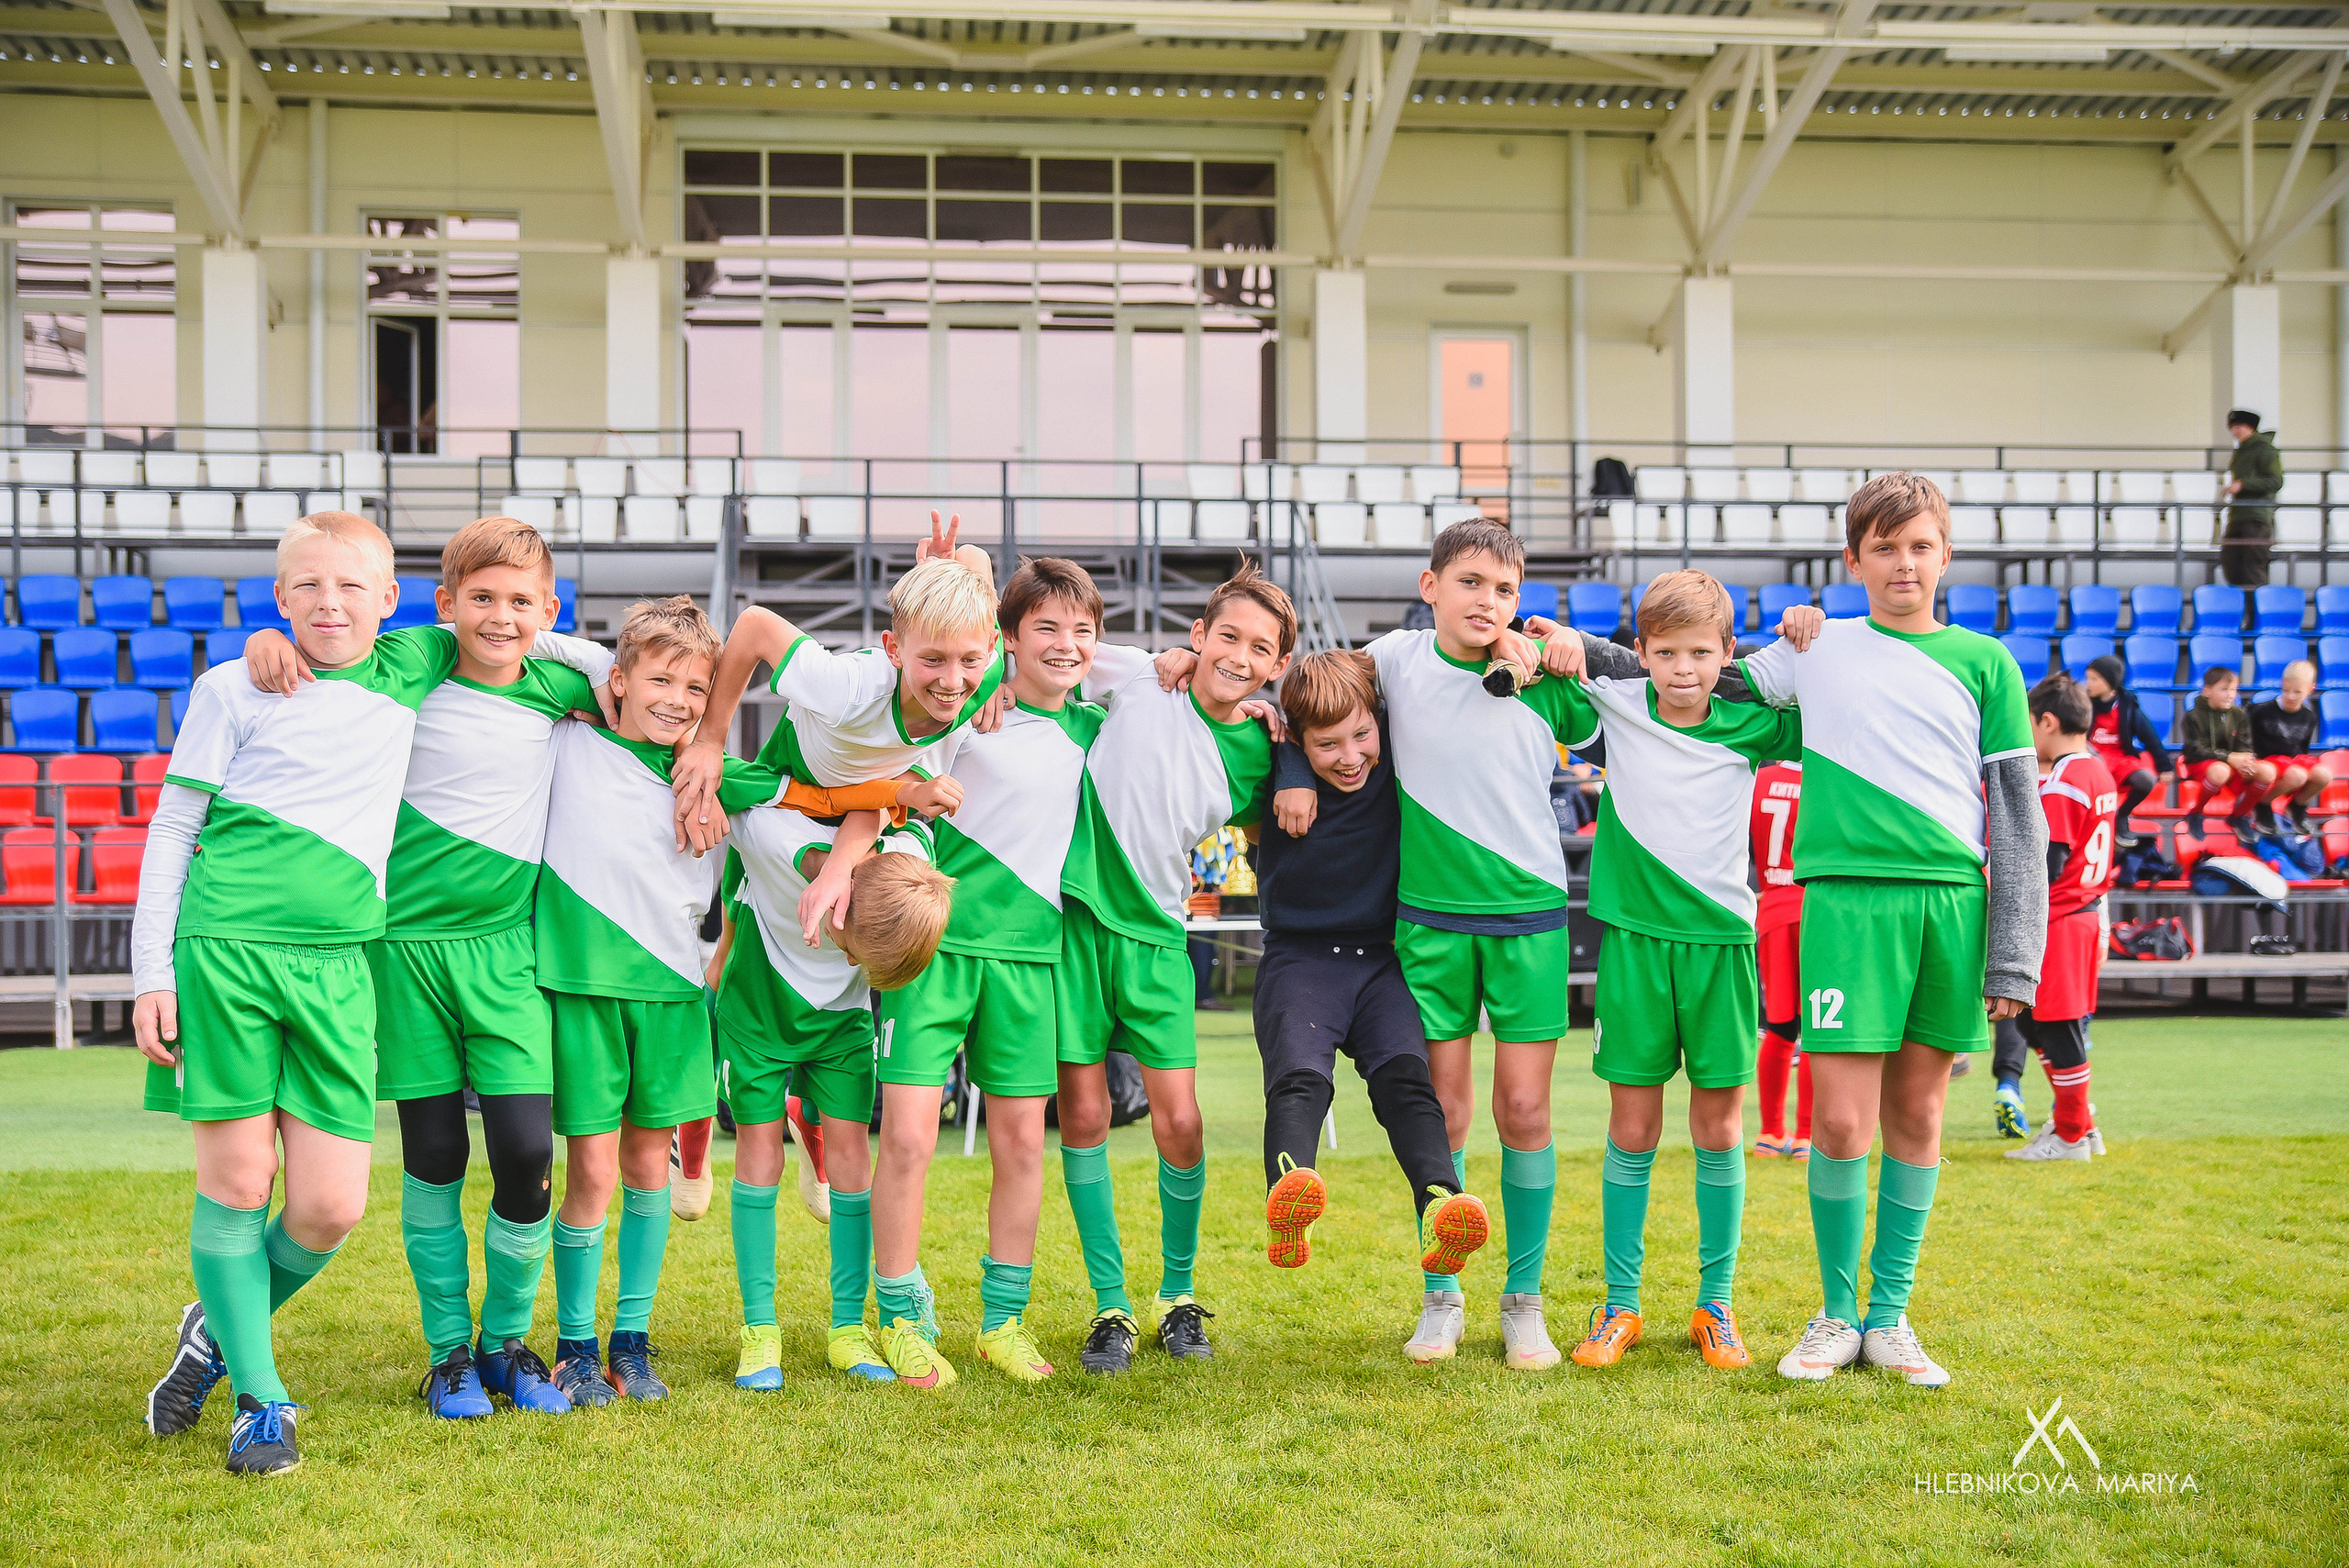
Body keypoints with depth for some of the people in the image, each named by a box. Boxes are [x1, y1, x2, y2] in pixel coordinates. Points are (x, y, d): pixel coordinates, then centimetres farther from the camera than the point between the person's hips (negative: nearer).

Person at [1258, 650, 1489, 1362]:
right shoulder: (1281, 770, -2)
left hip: (1383, 961, 1)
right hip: (1300, 959, -1)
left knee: (1404, 1075, -25)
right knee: (1298, 1075, -28)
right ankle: (1287, 1202, -57)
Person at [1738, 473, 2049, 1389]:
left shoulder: (1984, 662, 12)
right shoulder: (1814, 649, 11)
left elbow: (2019, 816, 10)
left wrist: (2014, 956, 4)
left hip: (1954, 898, 2)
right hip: (1848, 895, -1)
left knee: (1917, 1112, 7)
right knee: (1840, 1121, -7)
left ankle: (1890, 1315, 18)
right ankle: (1836, 1313, 11)